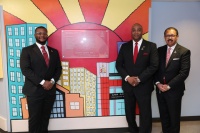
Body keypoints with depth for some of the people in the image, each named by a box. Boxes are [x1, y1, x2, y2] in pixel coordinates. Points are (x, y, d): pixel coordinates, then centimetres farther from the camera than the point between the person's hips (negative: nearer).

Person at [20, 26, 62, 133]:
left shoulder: (54, 51, 12)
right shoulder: (27, 50, 0)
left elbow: (58, 68, 10)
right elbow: (25, 69, -10)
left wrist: (52, 81, -8)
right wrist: (42, 82, -17)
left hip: (50, 90, 4)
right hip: (34, 90, -3)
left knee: (45, 117, 12)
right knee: (34, 118, 4)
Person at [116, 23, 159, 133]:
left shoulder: (151, 46, -2)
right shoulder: (124, 46, 6)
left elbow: (154, 65, -9)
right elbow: (118, 65, 4)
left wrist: (139, 79, -16)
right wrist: (127, 78, -12)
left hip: (144, 86, -2)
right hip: (128, 85, 3)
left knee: (145, 113, 5)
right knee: (129, 112, 14)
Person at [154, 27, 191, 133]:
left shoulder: (184, 52, -7)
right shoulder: (159, 50, 6)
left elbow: (184, 72, -14)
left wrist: (169, 86, -16)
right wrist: (158, 83, -9)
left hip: (174, 90, -3)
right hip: (160, 89, 4)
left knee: (174, 116, 13)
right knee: (163, 115, 15)